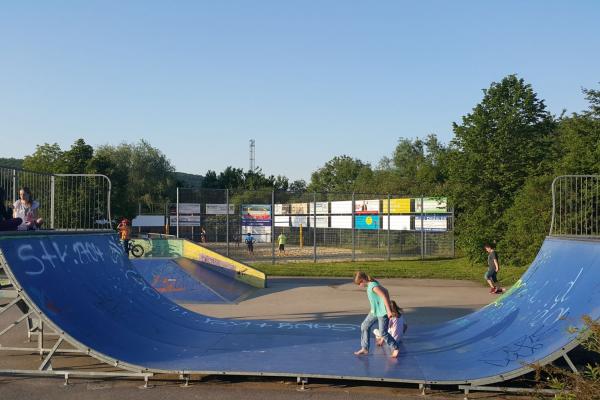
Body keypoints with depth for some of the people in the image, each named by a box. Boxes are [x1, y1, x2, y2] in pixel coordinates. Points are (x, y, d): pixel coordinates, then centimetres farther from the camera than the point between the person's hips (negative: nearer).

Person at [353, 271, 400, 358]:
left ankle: (395, 349, 13)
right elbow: (385, 291, 13)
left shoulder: (373, 286, -22)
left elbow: (384, 296, -25)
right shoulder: (371, 284, 6)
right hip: (375, 311, 10)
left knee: (383, 333, -5)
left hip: (382, 312, -10)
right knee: (364, 326, 11)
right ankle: (365, 349, 20)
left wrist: (389, 311, -25)